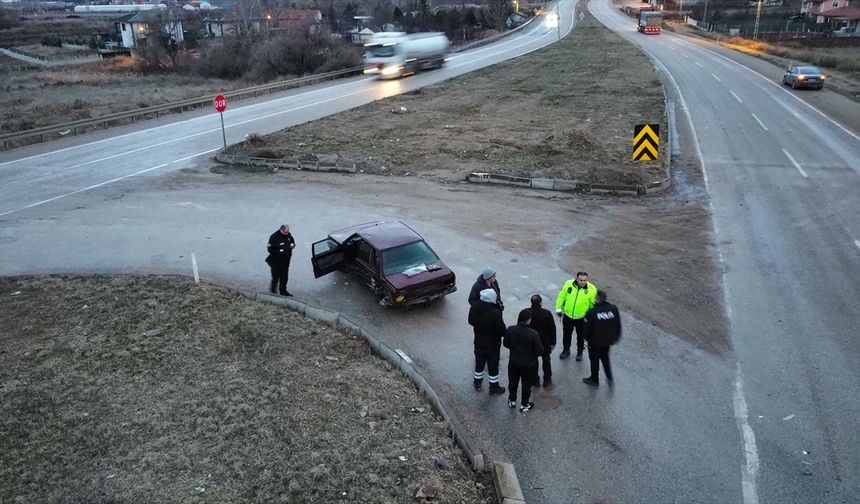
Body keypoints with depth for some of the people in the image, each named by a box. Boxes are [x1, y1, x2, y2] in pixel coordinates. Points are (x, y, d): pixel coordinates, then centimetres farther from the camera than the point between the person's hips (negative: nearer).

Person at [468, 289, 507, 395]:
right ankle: (494, 387, 31)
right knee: (493, 366, 14)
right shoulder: (495, 313, -33)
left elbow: (471, 321, 1)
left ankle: (477, 383, 43)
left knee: (479, 362, 25)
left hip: (479, 342, 5)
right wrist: (504, 334, -3)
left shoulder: (474, 308, -16)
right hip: (493, 344, -5)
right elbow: (501, 329, -25)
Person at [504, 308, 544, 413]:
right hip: (529, 365, -3)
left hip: (513, 363, 3)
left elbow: (506, 344, -3)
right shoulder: (534, 334, -29)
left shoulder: (510, 330, -19)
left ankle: (512, 400, 45)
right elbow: (539, 351, -20)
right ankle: (524, 404, 37)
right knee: (526, 384, 20)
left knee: (513, 382, 25)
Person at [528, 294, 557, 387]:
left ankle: (535, 380, 26)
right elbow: (552, 329, -12)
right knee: (546, 360, 21)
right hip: (545, 343, 0)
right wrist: (553, 343, 2)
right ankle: (547, 379, 30)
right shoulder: (547, 313, -20)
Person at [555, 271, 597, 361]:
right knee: (566, 334, 20)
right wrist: (559, 308, 2)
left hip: (582, 318, -1)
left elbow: (594, 304, -8)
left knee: (581, 336, 18)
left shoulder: (592, 289, -19)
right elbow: (562, 296, -1)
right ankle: (566, 350, 43)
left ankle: (580, 352, 41)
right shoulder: (568, 284, -15)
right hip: (567, 316, 2)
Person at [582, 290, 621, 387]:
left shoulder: (591, 313, -27)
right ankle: (609, 378, 25)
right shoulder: (614, 309, -13)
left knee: (594, 360, 17)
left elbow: (587, 328, -17)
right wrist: (615, 338, 13)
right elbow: (618, 325, -1)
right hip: (608, 340, 4)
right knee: (605, 357, 28)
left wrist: (587, 339, 3)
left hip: (595, 342, -4)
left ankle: (594, 380, 34)